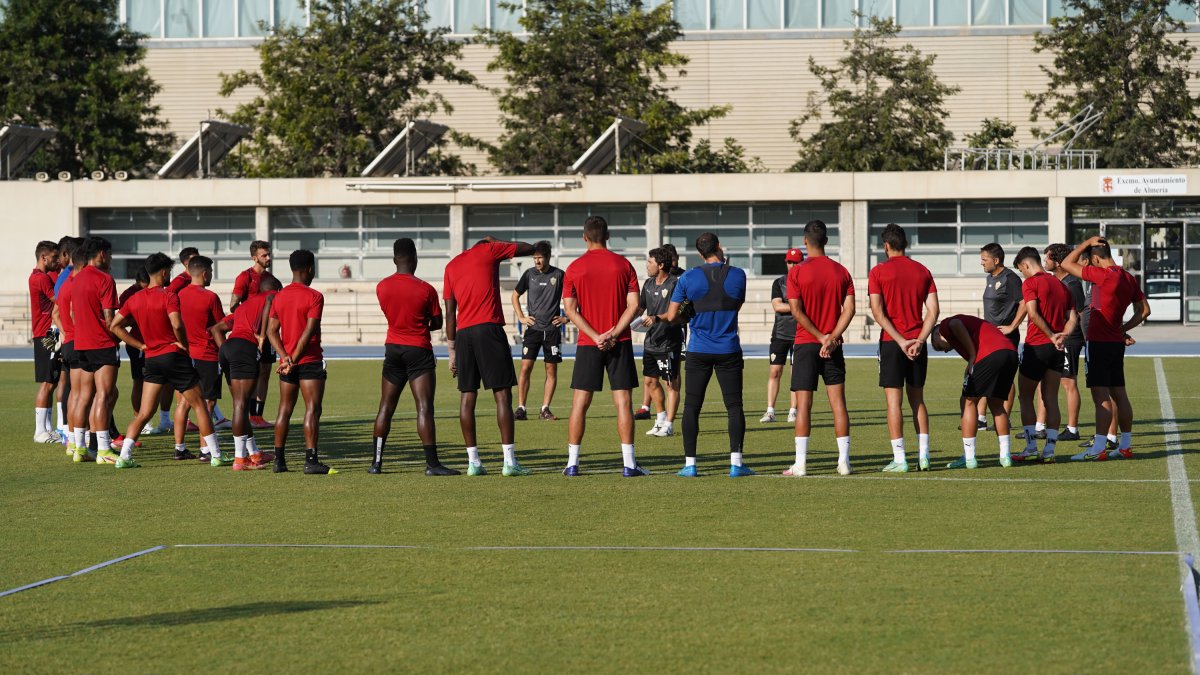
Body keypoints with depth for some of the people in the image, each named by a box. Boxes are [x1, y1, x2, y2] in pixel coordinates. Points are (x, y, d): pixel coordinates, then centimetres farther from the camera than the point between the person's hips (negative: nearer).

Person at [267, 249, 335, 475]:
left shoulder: (279, 297, 9)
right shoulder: (314, 296, -10)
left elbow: (272, 331, 4)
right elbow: (309, 331, -16)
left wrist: (285, 356, -5)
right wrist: (294, 359, -13)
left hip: (287, 362, 6)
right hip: (310, 361, -6)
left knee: (284, 410, 12)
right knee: (312, 409, -6)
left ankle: (279, 460, 13)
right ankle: (311, 460, -11)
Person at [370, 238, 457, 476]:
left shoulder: (382, 287, 0)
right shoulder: (426, 290, -11)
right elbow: (437, 323, -1)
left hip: (393, 348, 4)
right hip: (419, 350, -4)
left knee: (386, 408, 11)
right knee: (424, 408, -8)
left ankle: (377, 462, 12)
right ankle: (432, 463, -13)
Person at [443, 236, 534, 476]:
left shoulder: (451, 267, 19)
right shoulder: (489, 251, 6)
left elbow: (449, 313, 15)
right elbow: (529, 248, 14)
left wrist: (452, 351, 17)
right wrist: (498, 243, 27)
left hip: (463, 332, 5)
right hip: (488, 329, -5)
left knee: (467, 397, 6)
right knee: (502, 394, -4)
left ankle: (473, 461, 4)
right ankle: (510, 461, -9)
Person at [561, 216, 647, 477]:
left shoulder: (574, 268, 1)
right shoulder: (624, 265, 2)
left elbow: (570, 309, -5)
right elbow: (634, 305, -5)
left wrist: (596, 336, -10)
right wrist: (613, 333, -10)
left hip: (588, 345, 0)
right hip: (620, 343, 0)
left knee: (580, 403, 5)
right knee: (623, 401, 0)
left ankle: (572, 463, 4)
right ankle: (629, 464, -4)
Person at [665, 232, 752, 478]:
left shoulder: (688, 278, -5)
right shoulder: (737, 275, -3)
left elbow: (671, 316, -2)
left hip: (698, 352, 0)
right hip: (729, 351, 0)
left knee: (691, 407, 6)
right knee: (734, 406, 4)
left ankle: (690, 464, 2)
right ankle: (735, 462, -3)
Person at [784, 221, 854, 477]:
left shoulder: (797, 272, -6)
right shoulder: (841, 271, 5)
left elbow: (796, 311, -12)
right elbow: (849, 308, -3)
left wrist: (821, 337, -9)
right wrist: (832, 337, -10)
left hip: (805, 344, -3)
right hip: (833, 346, 3)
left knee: (803, 404, -2)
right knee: (838, 401, 5)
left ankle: (800, 463, -6)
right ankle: (844, 461, 3)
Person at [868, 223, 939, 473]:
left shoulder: (878, 272, -3)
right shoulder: (923, 271, 8)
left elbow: (877, 311, -11)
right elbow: (933, 310, 1)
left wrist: (901, 341, -12)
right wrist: (919, 340, -6)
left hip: (892, 342, -4)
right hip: (917, 343, 4)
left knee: (894, 400, -2)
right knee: (917, 399, 13)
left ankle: (899, 459, -5)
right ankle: (923, 455, 9)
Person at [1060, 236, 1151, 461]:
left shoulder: (1104, 275, -16)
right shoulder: (1129, 278, 9)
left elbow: (1067, 264, -10)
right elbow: (1144, 310, 15)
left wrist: (1087, 242, -1)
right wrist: (1123, 329, 15)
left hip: (1100, 342, -8)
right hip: (1116, 342, 8)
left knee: (1101, 396, -10)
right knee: (1119, 394, 13)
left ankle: (1098, 448, -13)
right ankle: (1126, 446, 17)